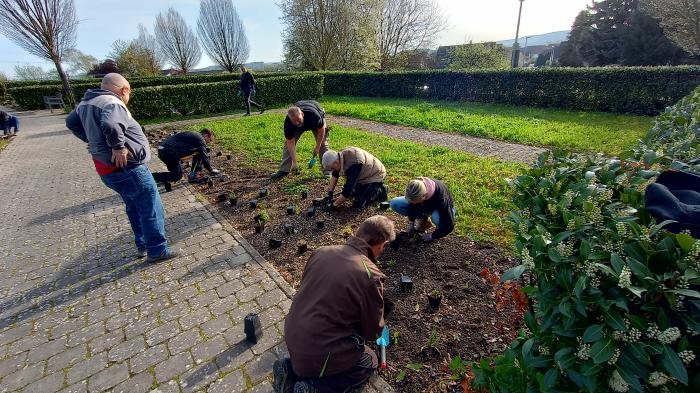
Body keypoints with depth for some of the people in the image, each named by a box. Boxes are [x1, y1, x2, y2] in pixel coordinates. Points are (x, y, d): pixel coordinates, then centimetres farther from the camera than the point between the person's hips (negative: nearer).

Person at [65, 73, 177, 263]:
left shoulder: (86, 103, 13)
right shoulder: (112, 103, -18)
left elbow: (71, 122, 27)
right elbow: (110, 125, -38)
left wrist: (92, 140, 19)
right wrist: (117, 147, -25)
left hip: (106, 168, 10)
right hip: (127, 168, -10)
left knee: (134, 207, 22)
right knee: (152, 208, 0)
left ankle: (142, 246, 33)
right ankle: (157, 250, 8)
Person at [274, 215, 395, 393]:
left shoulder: (322, 251, -4)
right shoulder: (371, 276, -21)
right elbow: (372, 331, -6)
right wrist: (377, 330, 20)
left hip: (292, 337, 6)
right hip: (317, 354, -6)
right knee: (370, 361, 20)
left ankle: (290, 369, 16)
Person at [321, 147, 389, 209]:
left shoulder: (353, 164, -38)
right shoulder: (341, 155, -12)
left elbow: (348, 188, -33)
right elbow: (335, 175, 6)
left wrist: (335, 204, -24)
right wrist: (330, 192, 3)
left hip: (375, 176, -9)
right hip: (364, 175, 9)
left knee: (358, 204, -14)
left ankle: (381, 191, 2)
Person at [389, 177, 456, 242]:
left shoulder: (440, 197, -42)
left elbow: (449, 226, -35)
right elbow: (411, 205, -6)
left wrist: (432, 236, -24)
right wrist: (411, 222, -6)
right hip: (425, 205, 4)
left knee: (436, 217, -43)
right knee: (394, 203, -15)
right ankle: (423, 219, 0)